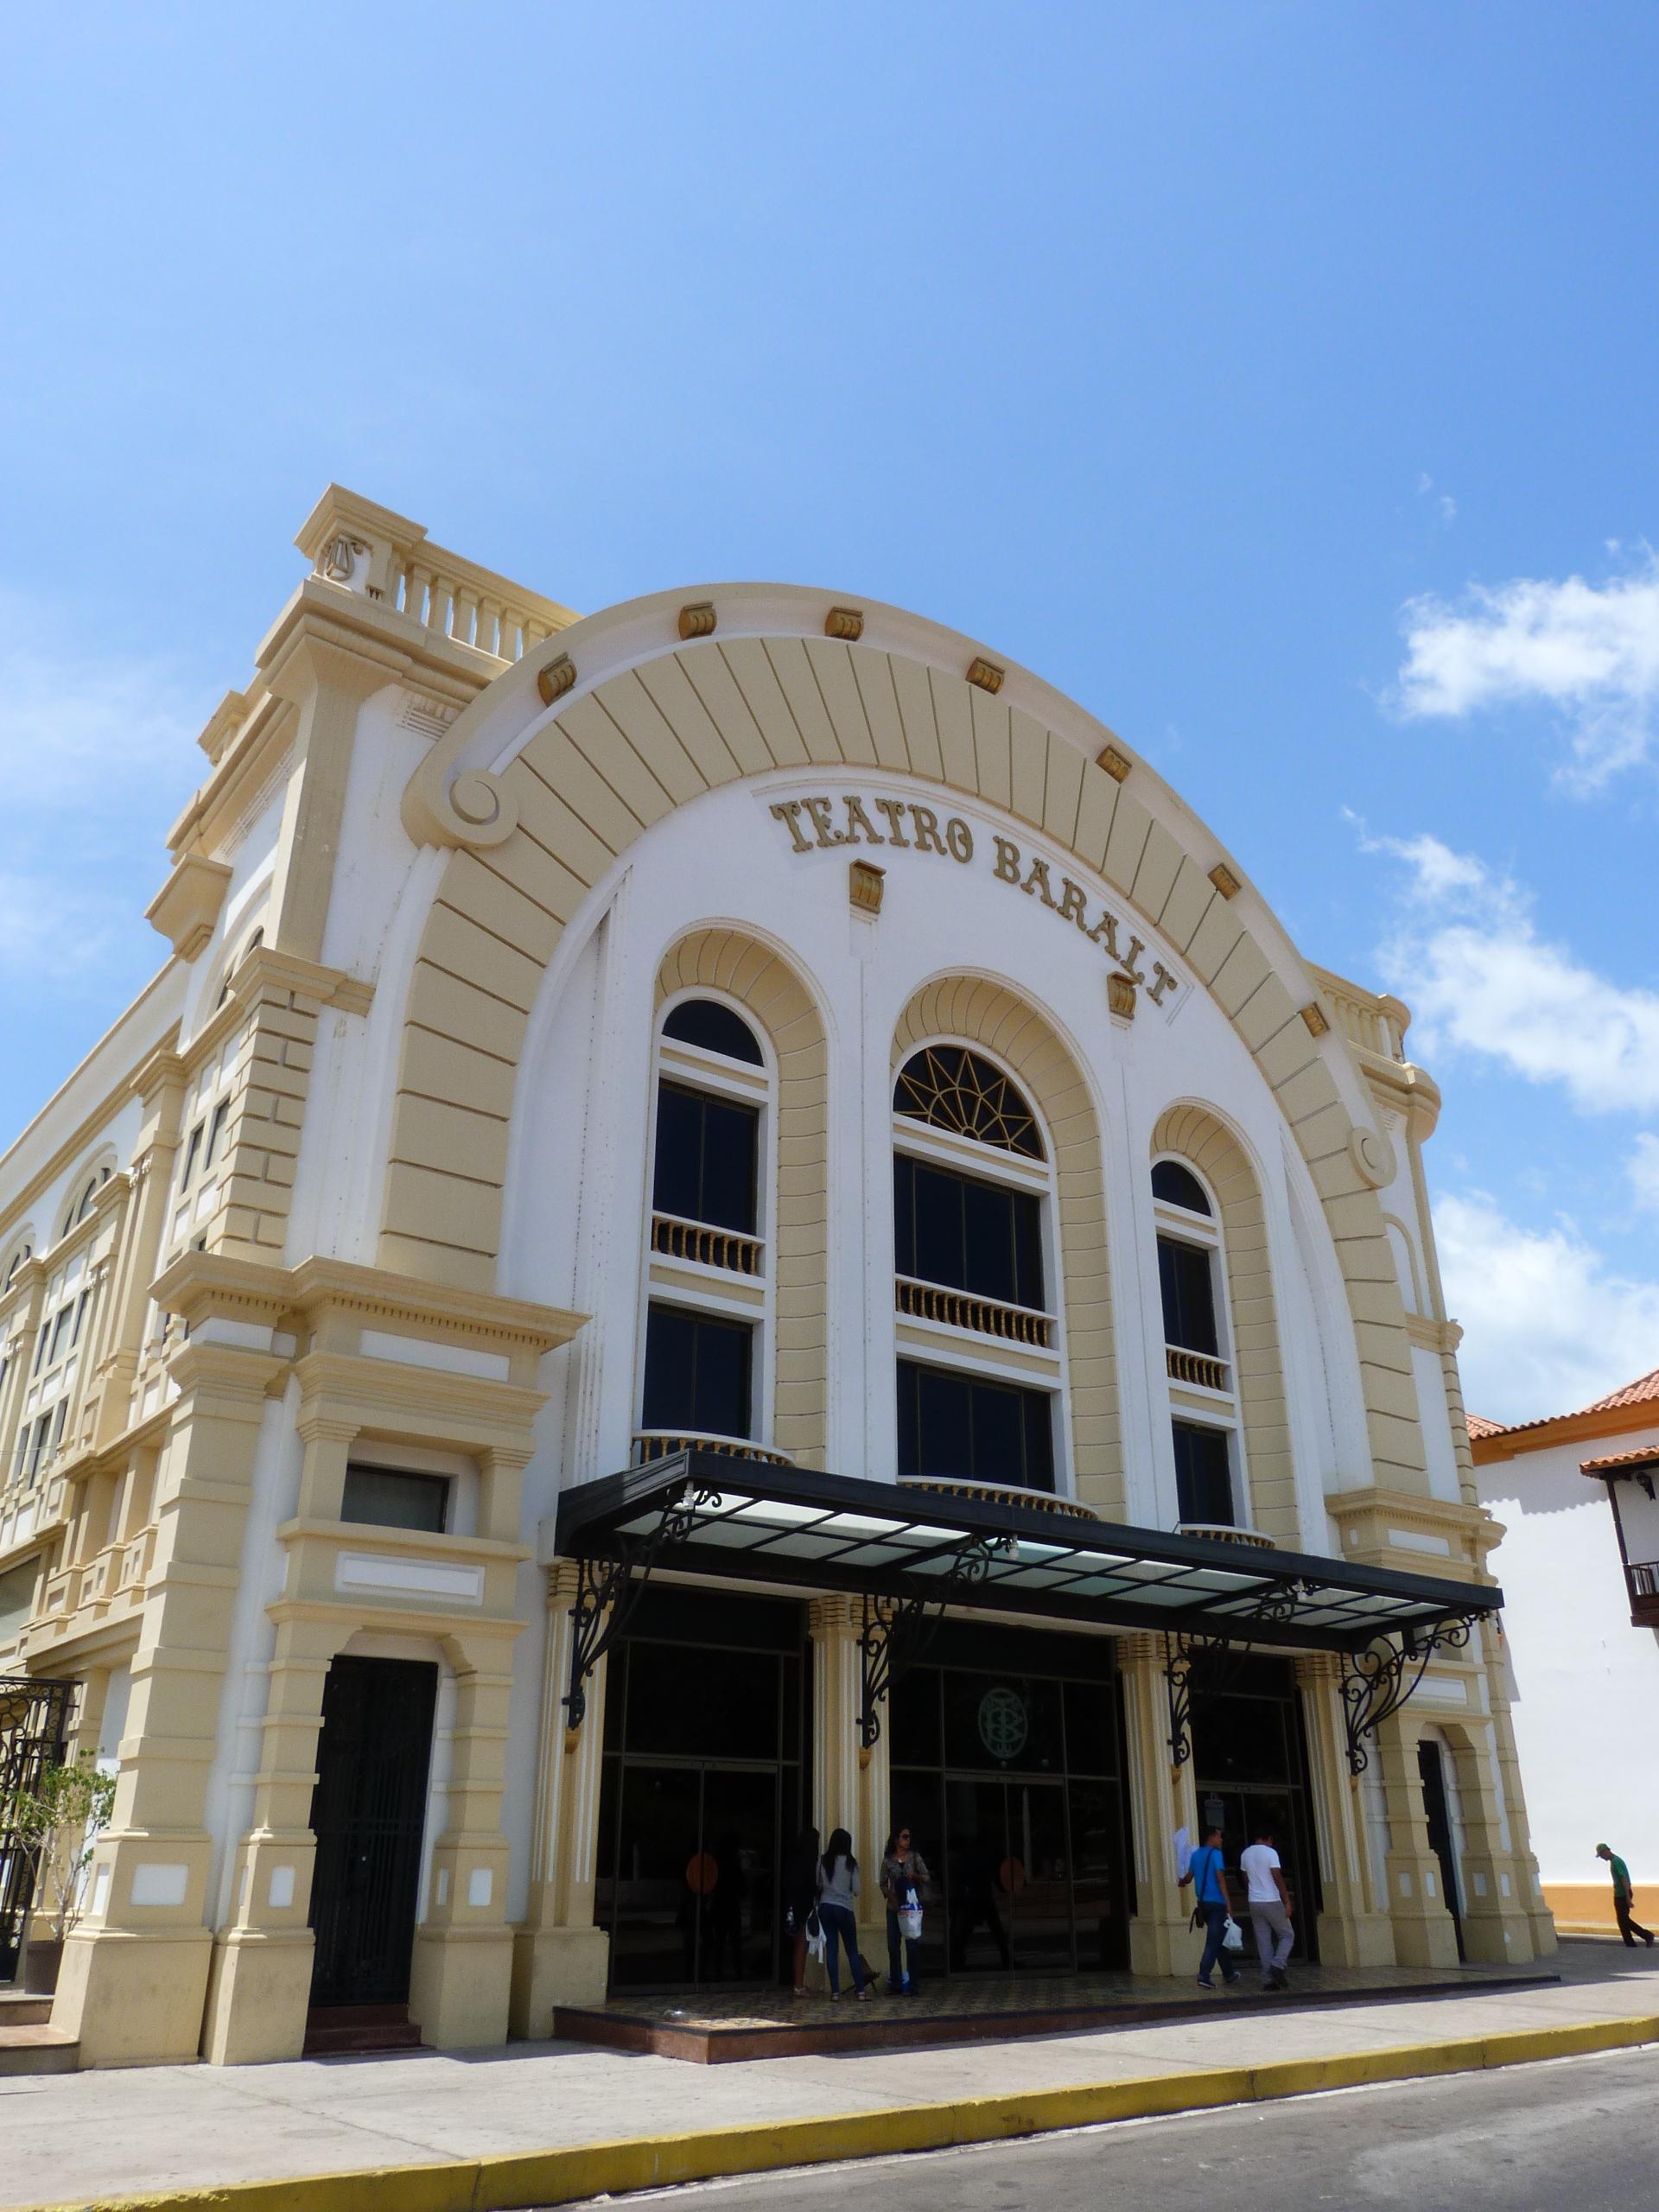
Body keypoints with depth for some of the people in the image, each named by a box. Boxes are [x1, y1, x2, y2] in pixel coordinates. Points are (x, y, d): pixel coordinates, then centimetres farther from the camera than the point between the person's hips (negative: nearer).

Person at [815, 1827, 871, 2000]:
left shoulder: (823, 1861, -1)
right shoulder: (850, 1862, -6)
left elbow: (818, 1884, 3)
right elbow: (856, 1890, -3)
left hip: (825, 1907, 2)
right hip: (844, 1909, -2)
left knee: (831, 1949, 4)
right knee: (852, 1951, 9)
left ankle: (835, 1992, 2)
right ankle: (861, 1989, 9)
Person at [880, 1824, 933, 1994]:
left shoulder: (914, 1856, 3)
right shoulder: (888, 1860, 3)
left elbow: (927, 1878, 2)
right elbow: (883, 1883, 5)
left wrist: (915, 1876, -17)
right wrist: (891, 1897, -11)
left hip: (912, 1906, -1)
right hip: (894, 1908, 1)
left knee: (911, 1945, -4)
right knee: (893, 1945, 1)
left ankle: (912, 1985, 0)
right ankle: (895, 1984, 11)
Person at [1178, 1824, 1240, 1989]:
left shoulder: (1196, 1854, 11)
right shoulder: (1215, 1853, -10)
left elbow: (1189, 1876, 18)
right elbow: (1219, 1877, -18)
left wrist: (1182, 1883, 39)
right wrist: (1227, 1900, -17)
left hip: (1202, 1902, 7)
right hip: (1216, 1902, -7)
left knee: (1216, 1938, 18)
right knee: (1214, 1940, -5)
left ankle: (1228, 1973, 28)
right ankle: (1204, 1976, -12)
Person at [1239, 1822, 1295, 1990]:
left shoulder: (1245, 1854, 10)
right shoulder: (1270, 1852, -8)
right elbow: (1278, 1878, -14)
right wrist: (1287, 1900, -11)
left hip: (1255, 1903, 5)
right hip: (1272, 1902, -5)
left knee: (1264, 1942, 7)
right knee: (1287, 1935, 10)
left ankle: (1268, 1979, 1)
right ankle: (1277, 1965, -10)